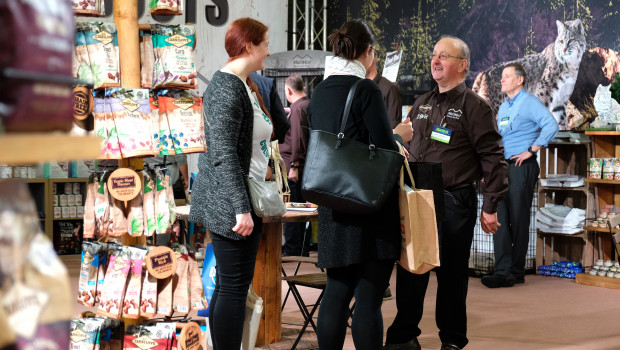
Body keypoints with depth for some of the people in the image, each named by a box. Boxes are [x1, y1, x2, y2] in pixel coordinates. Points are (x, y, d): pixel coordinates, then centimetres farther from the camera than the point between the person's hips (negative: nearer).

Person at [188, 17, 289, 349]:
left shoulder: (246, 85, 16)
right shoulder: (227, 88, -15)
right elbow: (224, 154, -21)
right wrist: (241, 208, -23)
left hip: (243, 199, 10)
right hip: (230, 201, -10)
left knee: (228, 286, 12)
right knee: (233, 288, -7)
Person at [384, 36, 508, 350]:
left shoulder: (473, 106, -6)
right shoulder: (422, 104, 15)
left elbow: (492, 158, -9)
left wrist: (490, 207, -13)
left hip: (454, 202, -6)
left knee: (452, 273, 2)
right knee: (410, 269, 7)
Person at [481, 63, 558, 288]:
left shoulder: (529, 102, -6)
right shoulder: (504, 107, 20)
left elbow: (551, 126, -19)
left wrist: (530, 151, -18)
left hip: (522, 167, -8)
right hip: (503, 168, 8)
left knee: (518, 219, -2)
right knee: (500, 218, -1)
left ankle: (516, 272, 5)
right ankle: (503, 272, -3)